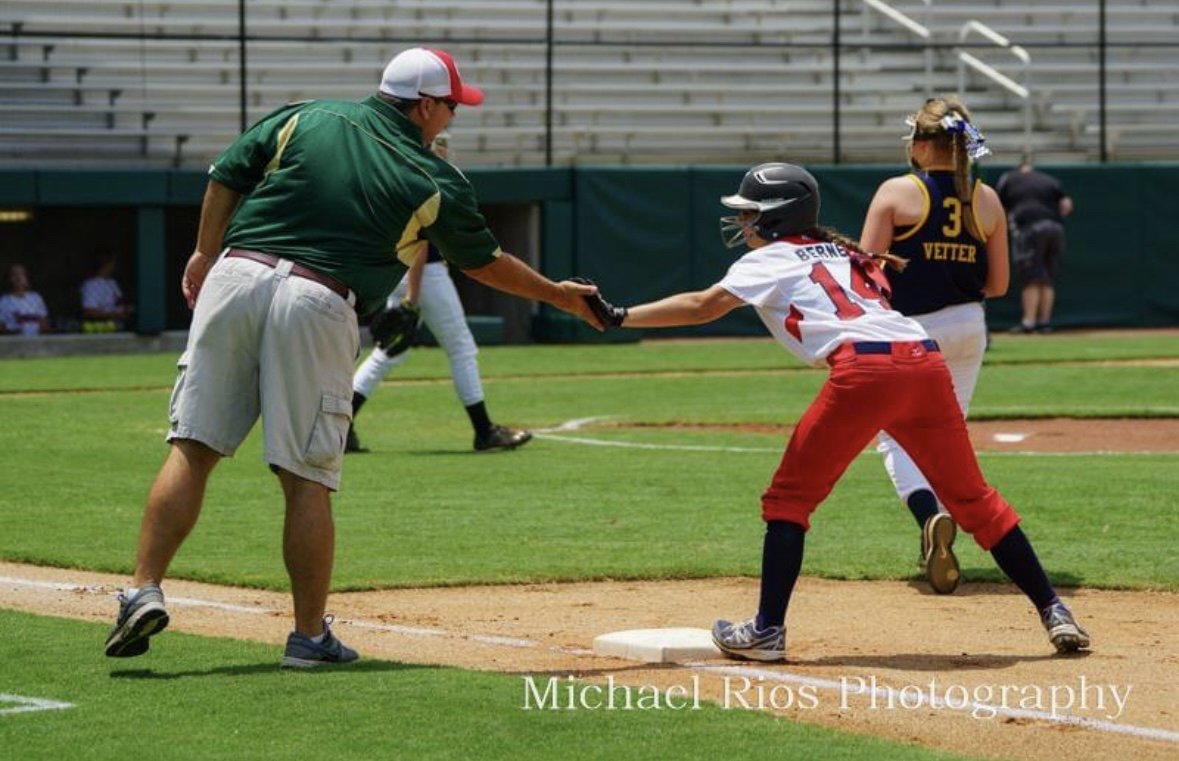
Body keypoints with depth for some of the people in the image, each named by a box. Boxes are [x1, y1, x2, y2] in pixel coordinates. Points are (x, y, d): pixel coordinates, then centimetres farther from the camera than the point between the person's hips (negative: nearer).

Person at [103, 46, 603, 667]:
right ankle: (309, 634, 7)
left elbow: (227, 174, 12)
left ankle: (145, 589, -10)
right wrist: (558, 294, 37)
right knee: (307, 478, 3)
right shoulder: (436, 183, 9)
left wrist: (206, 253, 23)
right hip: (319, 305, -3)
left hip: (236, 274, 3)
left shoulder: (306, 119, 14)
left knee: (193, 447, 3)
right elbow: (483, 261, 22)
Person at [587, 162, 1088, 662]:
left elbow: (703, 307, 4)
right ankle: (1053, 611, 10)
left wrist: (619, 317, 4)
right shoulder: (839, 252, 32)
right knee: (971, 497, 13)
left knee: (789, 497, 6)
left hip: (864, 368, -6)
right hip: (927, 363, 6)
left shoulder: (771, 260, 14)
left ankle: (767, 630, 0)